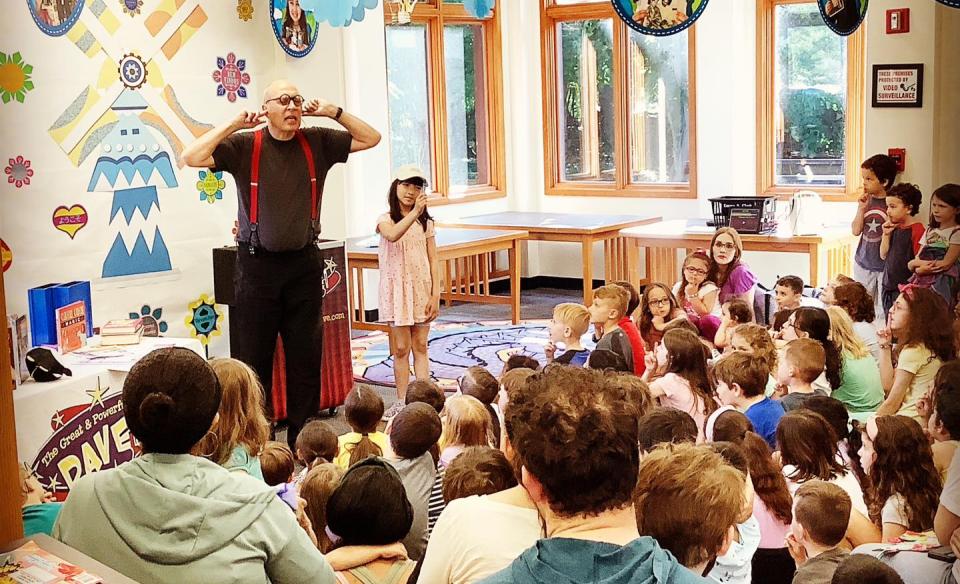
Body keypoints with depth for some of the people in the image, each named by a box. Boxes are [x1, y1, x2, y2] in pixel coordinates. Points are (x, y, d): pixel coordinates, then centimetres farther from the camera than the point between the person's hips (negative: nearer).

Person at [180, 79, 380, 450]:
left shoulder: (316, 142, 5)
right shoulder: (244, 146, -3)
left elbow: (371, 138, 10)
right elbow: (191, 158, -13)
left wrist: (334, 113, -1)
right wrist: (233, 124, -13)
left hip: (304, 263, 3)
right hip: (257, 265, -3)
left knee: (306, 356, 8)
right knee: (253, 357, 2)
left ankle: (303, 440, 18)